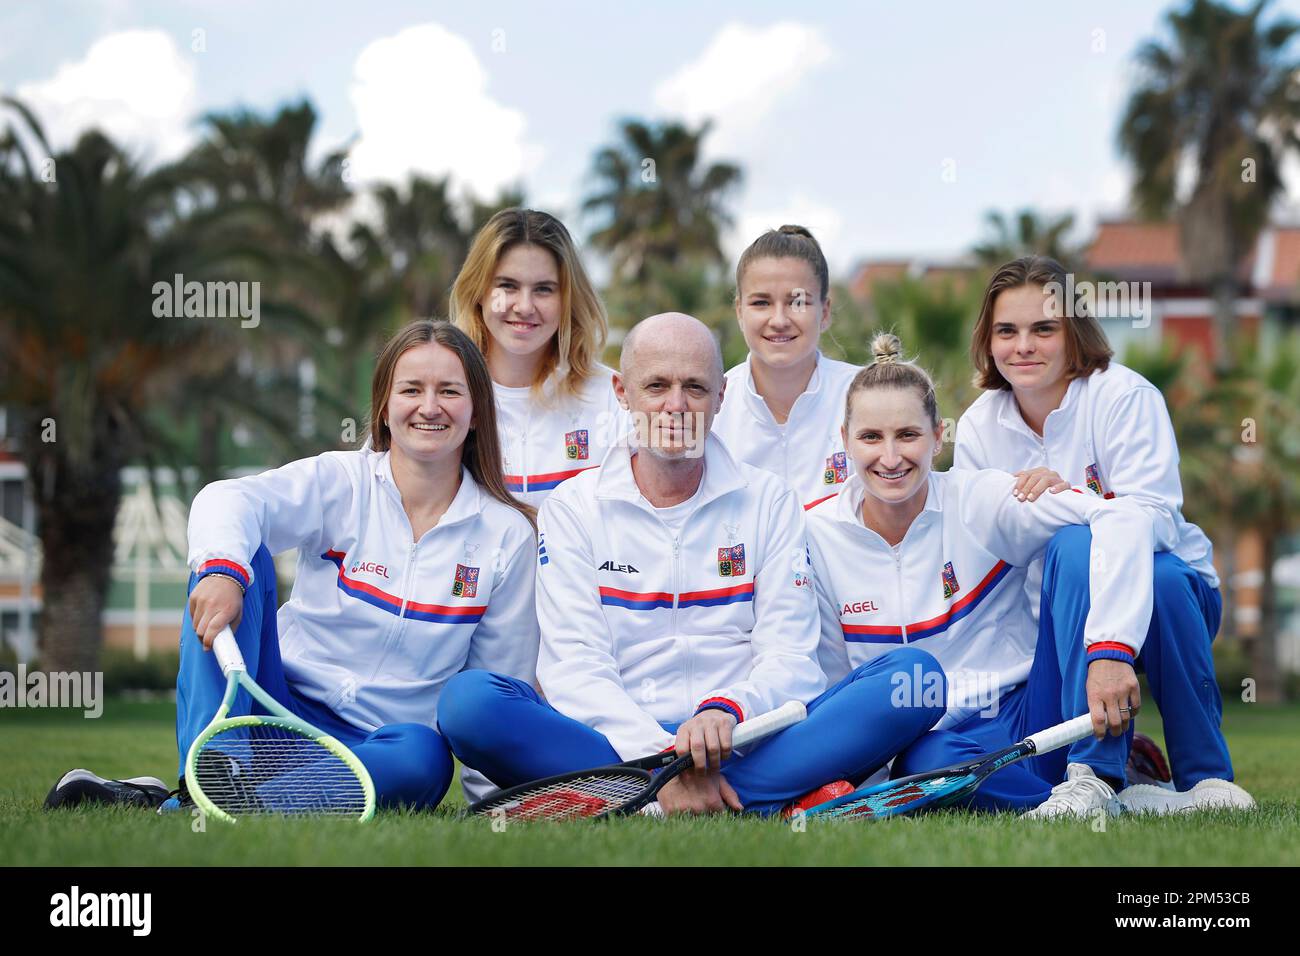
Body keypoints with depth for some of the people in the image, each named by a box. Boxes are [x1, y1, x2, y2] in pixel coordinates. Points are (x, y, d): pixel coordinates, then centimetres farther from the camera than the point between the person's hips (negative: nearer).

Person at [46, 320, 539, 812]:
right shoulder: (339, 481, -1)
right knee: (242, 558, -23)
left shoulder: (508, 533, 3)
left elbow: (500, 684, 6)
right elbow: (229, 499, -21)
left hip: (370, 746, 0)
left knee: (424, 756, -37)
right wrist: (222, 569, -44)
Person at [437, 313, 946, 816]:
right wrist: (660, 756, -21)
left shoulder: (770, 503, 13)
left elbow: (790, 658, 3)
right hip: (618, 746, -1)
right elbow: (573, 665, -3)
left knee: (916, 671, -21)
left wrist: (727, 710, -21)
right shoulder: (573, 509, 9)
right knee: (468, 697, -31)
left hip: (744, 749, 1)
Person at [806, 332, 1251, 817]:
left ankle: (1097, 774, -24)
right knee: (927, 760, -39)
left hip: (1035, 714, 1)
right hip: (937, 737, -1)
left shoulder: (980, 500, -7)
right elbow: (831, 685, 8)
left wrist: (1110, 650, -32)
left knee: (1076, 544, -21)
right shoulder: (817, 536, 0)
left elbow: (1126, 519, -21)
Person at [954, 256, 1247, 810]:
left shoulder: (1125, 397, -14)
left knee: (1157, 575, -41)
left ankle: (1206, 778, -27)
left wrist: (1070, 500, -41)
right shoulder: (977, 427, -1)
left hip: (1168, 597, -4)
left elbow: (1154, 521, -25)